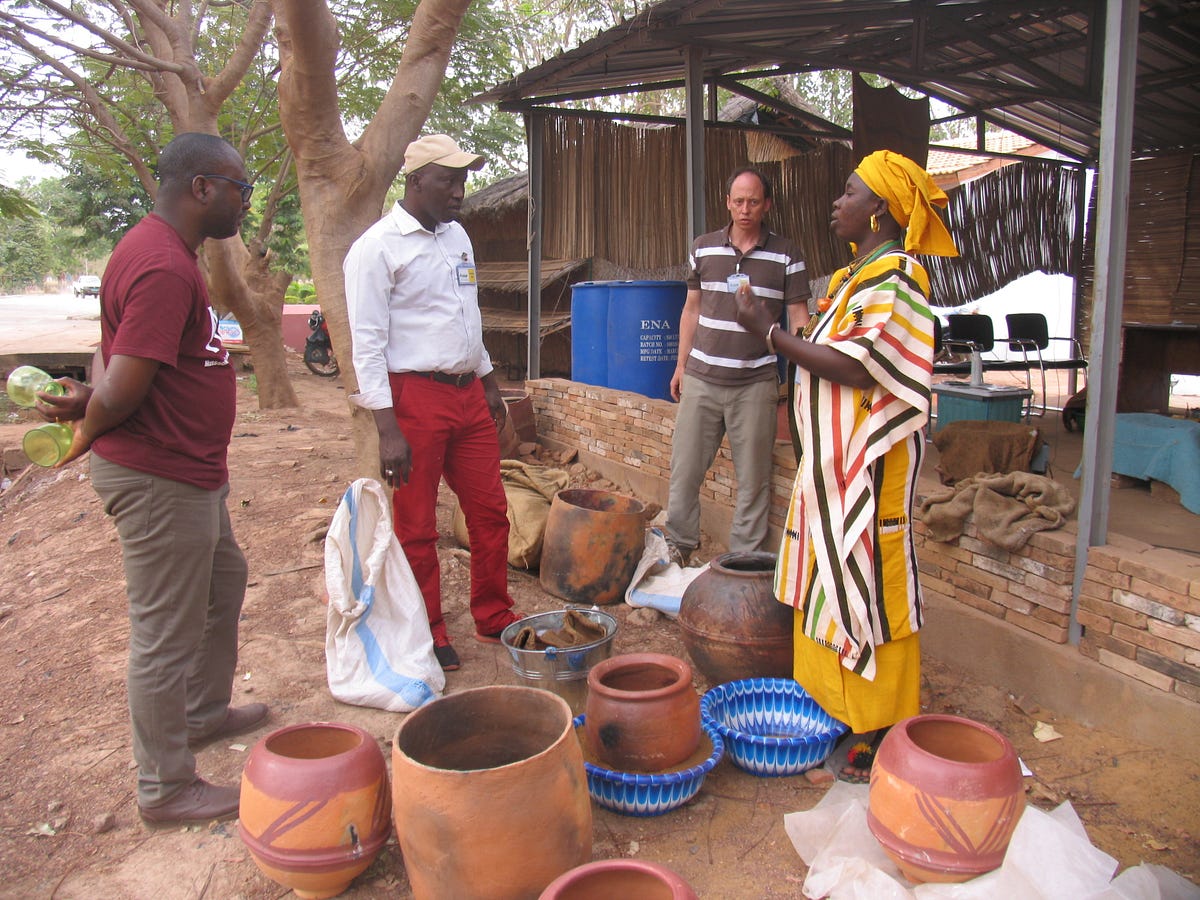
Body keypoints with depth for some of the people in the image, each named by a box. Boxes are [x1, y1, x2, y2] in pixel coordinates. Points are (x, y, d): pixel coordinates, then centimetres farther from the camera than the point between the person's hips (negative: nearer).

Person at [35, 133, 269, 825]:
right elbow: (123, 390, -27)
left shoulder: (162, 250, 11)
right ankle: (167, 788, 22)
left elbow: (115, 352, 12)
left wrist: (89, 400, -7)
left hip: (188, 471, 11)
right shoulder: (165, 268, -24)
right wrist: (88, 432, -7)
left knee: (224, 581, 27)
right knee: (167, 633, 3)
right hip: (159, 480, -11)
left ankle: (204, 712, 47)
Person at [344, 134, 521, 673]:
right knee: (416, 527, 5)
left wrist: (489, 383, 21)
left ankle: (493, 617, 27)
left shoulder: (457, 236, 13)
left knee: (489, 511, 10)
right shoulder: (378, 248, -10)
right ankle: (428, 635, 20)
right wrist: (388, 430, -19)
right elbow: (367, 344, -14)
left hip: (468, 394, 7)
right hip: (415, 396, -7)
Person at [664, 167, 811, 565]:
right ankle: (679, 546, 20)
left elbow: (798, 317, 2)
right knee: (685, 467, 4)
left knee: (753, 477, 4)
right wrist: (681, 366, 13)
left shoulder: (786, 255, 1)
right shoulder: (703, 248, 8)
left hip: (755, 383, -2)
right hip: (701, 379, 2)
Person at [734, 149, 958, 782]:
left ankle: (880, 731, 14)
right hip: (831, 464, 10)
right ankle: (835, 703, 30)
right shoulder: (857, 275, 15)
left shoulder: (895, 280, -15)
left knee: (867, 588, -1)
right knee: (829, 581, 15)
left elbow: (858, 369, -24)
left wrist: (771, 334, -21)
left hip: (868, 466, -10)